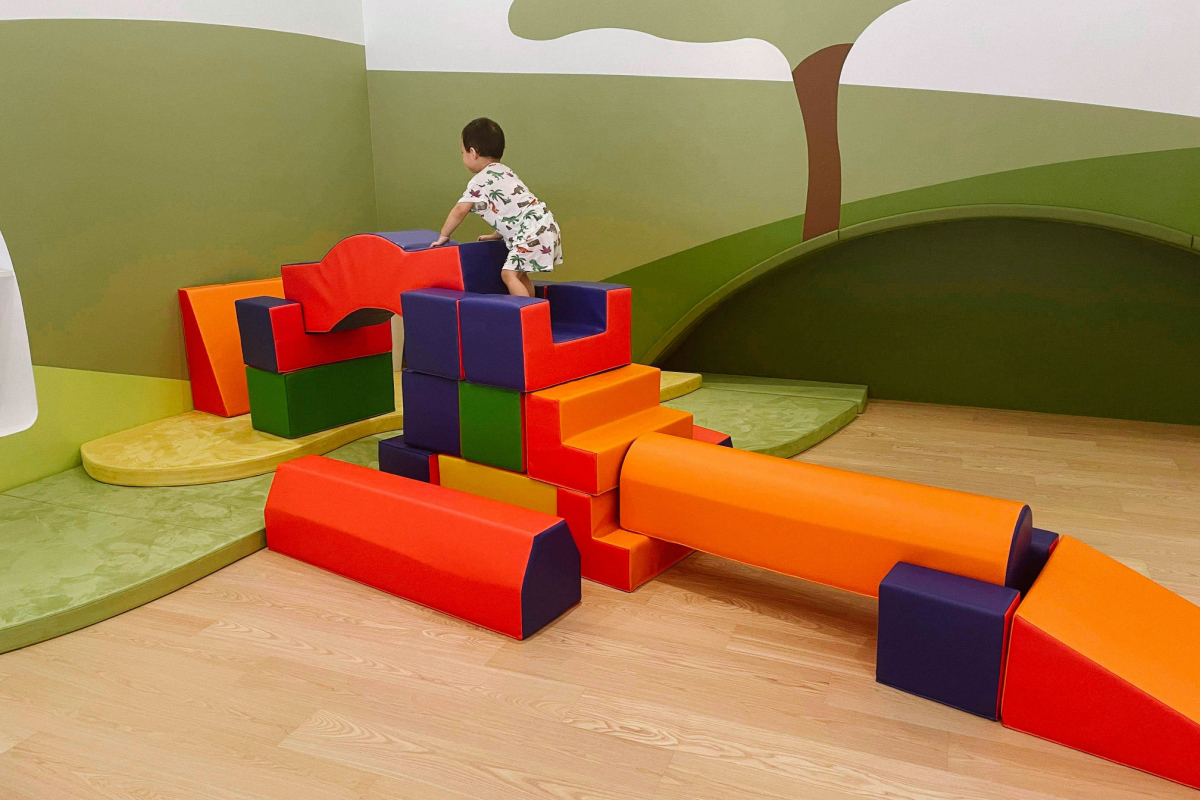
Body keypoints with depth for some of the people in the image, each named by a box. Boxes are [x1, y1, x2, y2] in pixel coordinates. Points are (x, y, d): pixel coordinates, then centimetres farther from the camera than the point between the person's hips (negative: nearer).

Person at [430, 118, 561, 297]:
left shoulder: (481, 180, -6)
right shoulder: (503, 172, 23)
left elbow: (460, 211, -5)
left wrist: (443, 237, 7)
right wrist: (496, 235, 29)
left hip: (532, 232, -10)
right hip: (543, 227, 10)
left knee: (509, 274, -13)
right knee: (520, 273, 16)